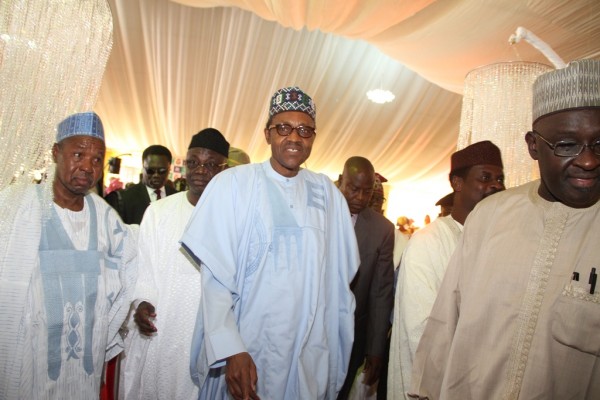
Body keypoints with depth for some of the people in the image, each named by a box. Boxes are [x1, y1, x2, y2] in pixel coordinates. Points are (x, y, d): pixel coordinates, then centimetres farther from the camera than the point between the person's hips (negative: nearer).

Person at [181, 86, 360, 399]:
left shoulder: (327, 193, 1)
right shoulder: (233, 184, -8)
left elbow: (339, 279, 3)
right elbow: (215, 277, -9)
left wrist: (339, 349, 3)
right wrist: (231, 350, -16)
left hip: (309, 357, 3)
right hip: (245, 352, -2)